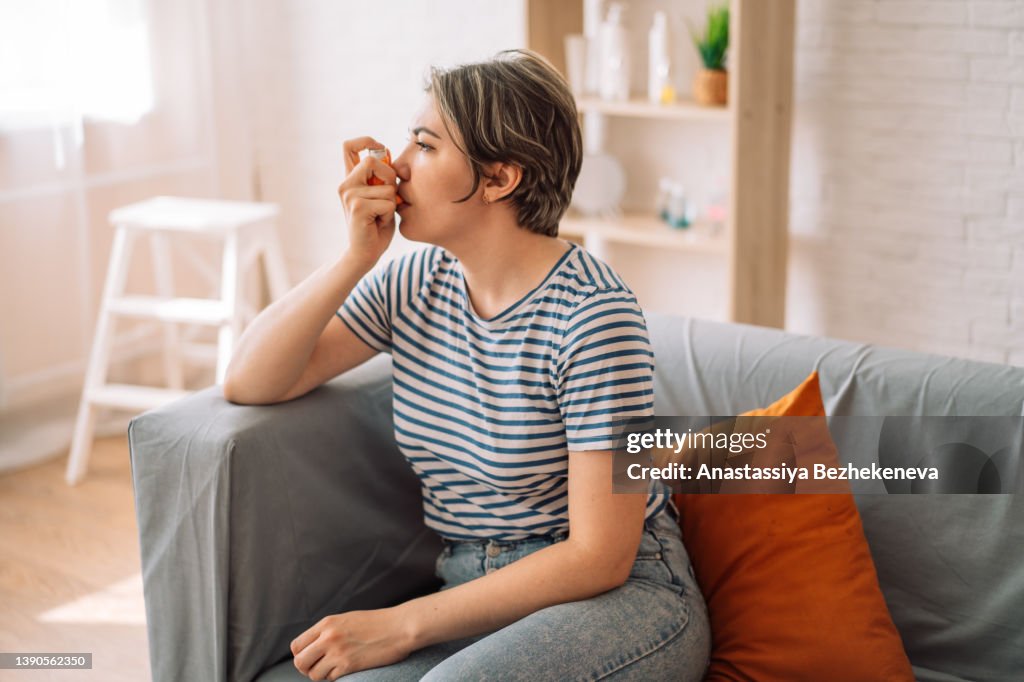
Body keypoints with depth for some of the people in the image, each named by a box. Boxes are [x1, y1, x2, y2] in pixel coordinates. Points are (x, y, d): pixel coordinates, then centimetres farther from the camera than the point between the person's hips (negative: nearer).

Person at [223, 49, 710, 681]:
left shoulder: (591, 312, -17)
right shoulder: (416, 284, 4)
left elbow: (599, 557, -17)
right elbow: (249, 384, 3)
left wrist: (401, 625, -17)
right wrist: (356, 256, -8)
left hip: (622, 599, -4)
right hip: (472, 595, 4)